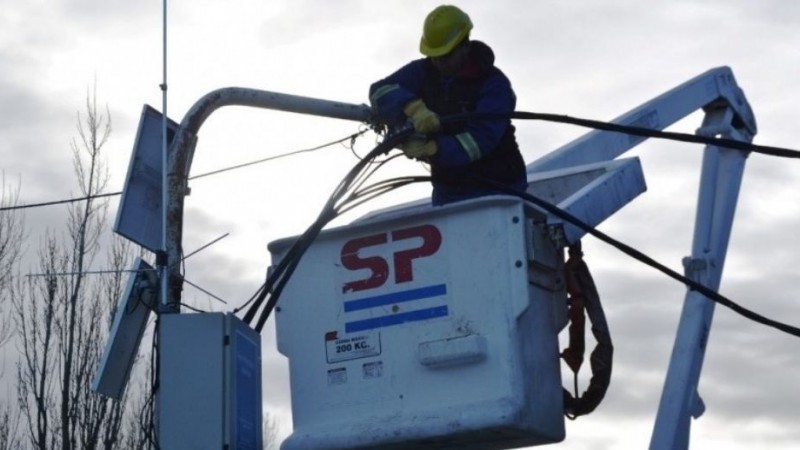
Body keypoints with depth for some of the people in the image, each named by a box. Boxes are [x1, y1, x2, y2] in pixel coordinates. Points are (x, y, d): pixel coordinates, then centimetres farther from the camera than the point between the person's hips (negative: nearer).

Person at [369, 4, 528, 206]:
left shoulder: (493, 83, -14)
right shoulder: (424, 73, 1)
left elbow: (481, 138, -26)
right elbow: (380, 90, -12)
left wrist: (432, 149, -38)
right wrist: (413, 107, -33)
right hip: (448, 191, 5)